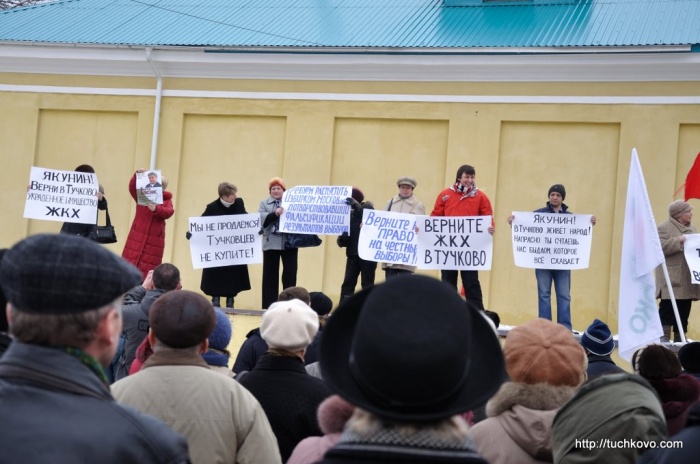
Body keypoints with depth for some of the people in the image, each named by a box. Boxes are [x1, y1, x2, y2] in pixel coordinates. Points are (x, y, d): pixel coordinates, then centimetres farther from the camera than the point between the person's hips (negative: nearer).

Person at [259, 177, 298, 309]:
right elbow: (261, 220, -7)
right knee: (270, 274, 4)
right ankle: (269, 306, 9)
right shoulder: (264, 203, 10)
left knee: (290, 273, 1)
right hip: (271, 243, 0)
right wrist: (275, 214, -21)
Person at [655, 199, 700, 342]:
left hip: (687, 280, 7)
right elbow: (660, 248, -15)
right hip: (672, 281, -7)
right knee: (667, 310, -9)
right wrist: (679, 240, -20)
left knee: (684, 312, 9)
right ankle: (664, 339, -7)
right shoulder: (664, 228, -4)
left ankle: (680, 340, 15)